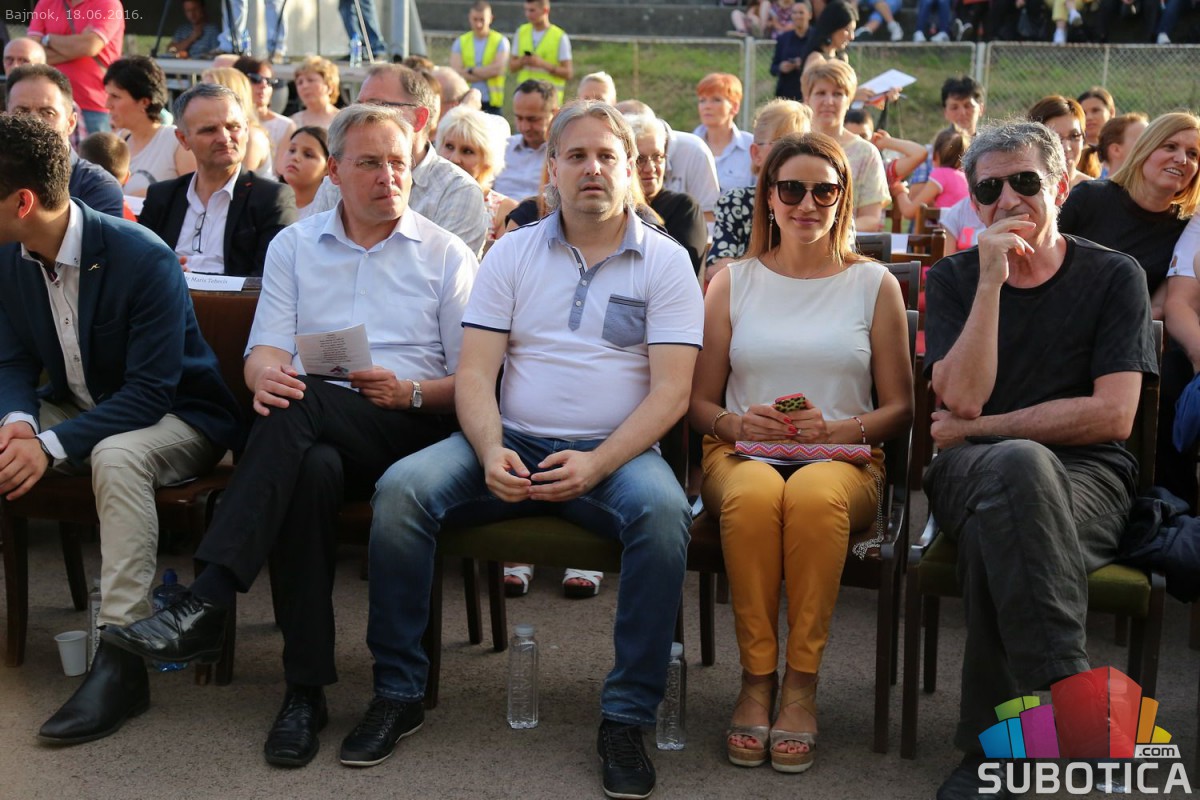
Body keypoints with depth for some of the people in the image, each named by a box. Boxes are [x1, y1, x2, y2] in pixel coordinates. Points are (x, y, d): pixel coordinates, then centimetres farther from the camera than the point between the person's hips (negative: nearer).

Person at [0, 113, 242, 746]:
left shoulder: (142, 259, -24)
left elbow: (152, 390, -25)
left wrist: (52, 446, -34)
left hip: (174, 416, -7)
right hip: (77, 408, 7)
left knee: (116, 456, -39)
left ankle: (121, 658, -35)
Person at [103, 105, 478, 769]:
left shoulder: (447, 256, 13)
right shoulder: (293, 246, 20)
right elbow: (265, 352, 7)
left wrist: (410, 393, -13)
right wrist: (267, 375, -18)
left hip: (411, 432, -2)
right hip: (315, 436, 2)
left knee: (304, 403, -35)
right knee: (311, 470, -37)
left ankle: (208, 600, -40)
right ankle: (306, 689, -34)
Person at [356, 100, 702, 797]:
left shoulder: (665, 262, 5)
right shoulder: (514, 253, 12)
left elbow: (671, 390, -5)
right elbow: (475, 373, 5)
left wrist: (596, 464, -19)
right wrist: (492, 452, -16)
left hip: (616, 451, -2)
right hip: (511, 444, 2)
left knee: (663, 511, -34)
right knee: (401, 490, -23)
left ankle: (628, 717, -22)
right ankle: (399, 692, -9)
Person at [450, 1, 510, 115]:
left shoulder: (500, 41, 3)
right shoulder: (460, 42, 9)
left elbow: (497, 69, -11)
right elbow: (455, 73, -4)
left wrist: (470, 71, -6)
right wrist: (486, 73, -10)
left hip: (492, 103, -2)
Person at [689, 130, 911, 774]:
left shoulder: (874, 284, 12)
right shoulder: (733, 282, 15)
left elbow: (899, 408, 9)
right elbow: (699, 402, 13)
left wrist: (838, 428, -11)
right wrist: (736, 423, -9)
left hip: (843, 459, 0)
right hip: (742, 454, 1)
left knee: (815, 496, -37)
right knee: (755, 494, -36)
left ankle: (801, 687, -26)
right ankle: (755, 680, -24)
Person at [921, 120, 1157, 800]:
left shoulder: (1114, 278, 8)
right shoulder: (955, 278, 13)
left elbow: (1112, 415, -4)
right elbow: (961, 397, -4)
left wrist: (980, 429, -4)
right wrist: (991, 282, -10)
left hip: (1085, 482, -1)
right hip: (970, 474, 1)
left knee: (995, 526, -38)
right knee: (1017, 464, -38)